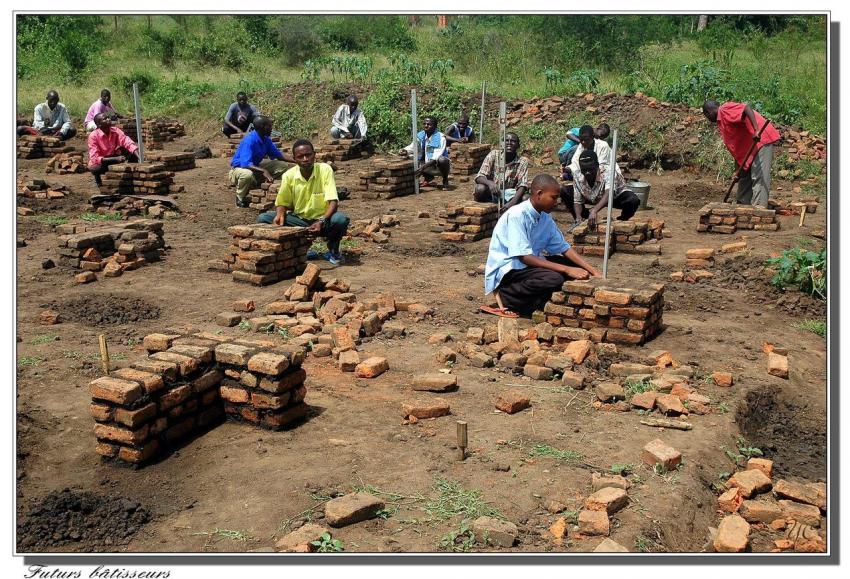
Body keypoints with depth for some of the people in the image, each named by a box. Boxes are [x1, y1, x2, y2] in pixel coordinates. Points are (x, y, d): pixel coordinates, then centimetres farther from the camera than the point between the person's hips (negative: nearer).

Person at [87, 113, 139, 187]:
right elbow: (94, 158, -31)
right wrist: (115, 159, -41)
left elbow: (128, 143, -24)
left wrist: (138, 156, -43)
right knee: (94, 168, -39)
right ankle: (97, 178, -2)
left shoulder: (115, 131, -13)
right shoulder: (93, 136, -25)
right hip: (100, 162, -4)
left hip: (113, 158, 4)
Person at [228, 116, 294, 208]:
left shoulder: (266, 140, -3)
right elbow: (245, 164, -37)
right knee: (247, 174, -43)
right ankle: (240, 198, -13)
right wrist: (263, 171, -47)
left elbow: (279, 155, 7)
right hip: (238, 168, -8)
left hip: (255, 167, 8)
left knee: (284, 166, -2)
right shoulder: (249, 140, -27)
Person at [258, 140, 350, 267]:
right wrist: (280, 215, -21)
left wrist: (322, 221, -37)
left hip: (322, 219, -2)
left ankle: (333, 250, -2)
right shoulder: (289, 176, -8)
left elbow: (333, 202, -20)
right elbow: (282, 203, 4)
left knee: (341, 219, -37)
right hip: (298, 220, 3)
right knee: (263, 218, -17)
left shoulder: (325, 170, -14)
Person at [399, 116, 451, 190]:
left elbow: (436, 157, -29)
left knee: (442, 160, -38)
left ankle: (445, 181, -7)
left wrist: (423, 167, -40)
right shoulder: (420, 136, -1)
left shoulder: (440, 137, -19)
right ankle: (428, 179, 12)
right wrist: (405, 151, -25)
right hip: (428, 167, 6)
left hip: (439, 167, -6)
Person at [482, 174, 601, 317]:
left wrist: (592, 270, -6)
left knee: (574, 265, -1)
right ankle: (506, 295, -10)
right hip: (507, 270, -9)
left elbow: (564, 247, 7)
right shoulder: (517, 215, -22)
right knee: (554, 278, -30)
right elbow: (525, 257, -27)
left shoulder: (546, 218, 2)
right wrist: (566, 270, -30)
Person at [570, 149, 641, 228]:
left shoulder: (607, 171, -37)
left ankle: (619, 223, -4)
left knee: (633, 201, -36)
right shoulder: (577, 176, -24)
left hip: (616, 196, -3)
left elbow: (609, 193, -52)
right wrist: (578, 217, -37)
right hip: (594, 199, 4)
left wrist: (594, 211, -67)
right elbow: (577, 201, -17)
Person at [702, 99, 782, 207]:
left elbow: (747, 108, -25)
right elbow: (737, 148, 18)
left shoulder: (724, 110, -7)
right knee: (745, 176, 19)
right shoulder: (721, 122, 21)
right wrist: (739, 171, 13)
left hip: (762, 139, -11)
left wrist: (756, 130, -35)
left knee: (759, 177, -15)